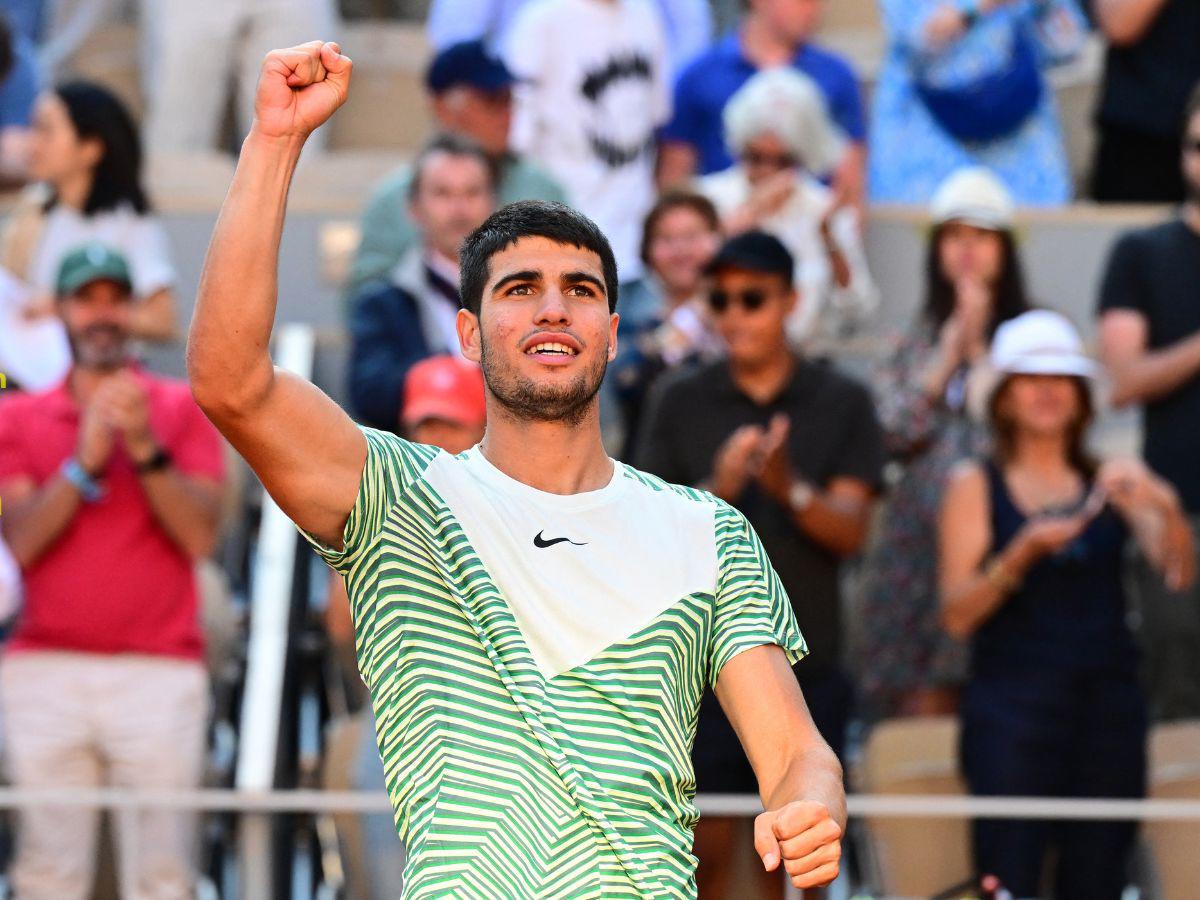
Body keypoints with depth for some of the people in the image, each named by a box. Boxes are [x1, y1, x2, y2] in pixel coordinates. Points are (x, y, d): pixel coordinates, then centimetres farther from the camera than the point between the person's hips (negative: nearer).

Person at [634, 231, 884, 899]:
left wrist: (789, 488, -21)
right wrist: (718, 489, -17)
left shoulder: (842, 404, 5)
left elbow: (851, 531, -2)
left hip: (807, 662, 0)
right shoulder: (681, 404, 6)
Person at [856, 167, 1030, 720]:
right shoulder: (916, 340, 15)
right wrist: (948, 353, -1)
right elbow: (894, 432, 3)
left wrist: (978, 347, -1)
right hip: (919, 539, 2)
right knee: (922, 701, -3)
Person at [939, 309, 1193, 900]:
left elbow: (1179, 572, -1)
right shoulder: (975, 485, 7)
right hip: (1012, 704, -3)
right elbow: (958, 614, -2)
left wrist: (1161, 506, -20)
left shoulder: (1108, 483, 13)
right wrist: (1021, 554, -17)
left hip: (1108, 701, 3)